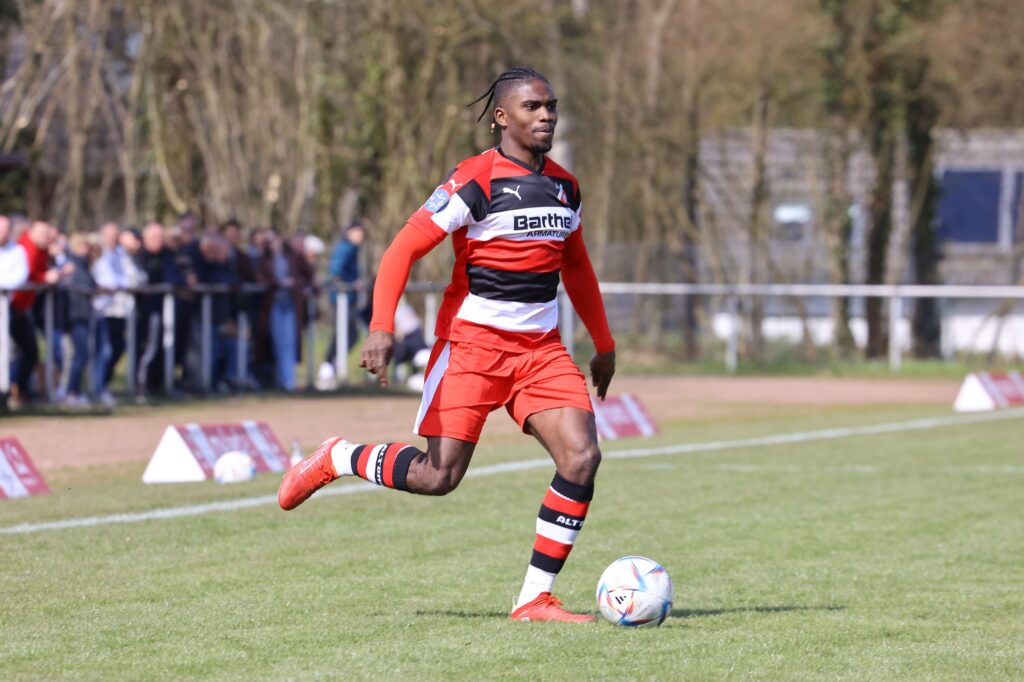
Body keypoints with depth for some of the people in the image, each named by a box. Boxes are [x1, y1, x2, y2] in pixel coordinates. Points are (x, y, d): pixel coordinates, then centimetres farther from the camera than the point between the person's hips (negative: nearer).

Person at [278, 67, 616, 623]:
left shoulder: (564, 186, 11)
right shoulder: (475, 181, -11)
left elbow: (576, 268, 26)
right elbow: (403, 249, -15)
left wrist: (603, 343, 27)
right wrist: (381, 325, -27)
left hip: (541, 348, 6)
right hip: (472, 343, -6)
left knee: (582, 457, -13)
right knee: (437, 477, -10)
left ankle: (534, 598, -5)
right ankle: (335, 459, 19)